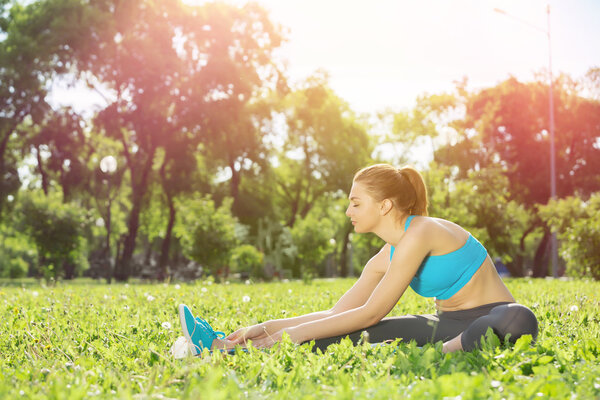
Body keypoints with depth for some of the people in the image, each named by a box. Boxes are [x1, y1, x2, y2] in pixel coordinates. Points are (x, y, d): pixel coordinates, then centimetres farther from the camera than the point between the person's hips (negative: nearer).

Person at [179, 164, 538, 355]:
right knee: (348, 333, -11)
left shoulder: (420, 233, -21)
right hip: (447, 325, 6)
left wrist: (293, 334, -19)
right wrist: (268, 328, -2)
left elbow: (370, 313, -21)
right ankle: (223, 346, -20)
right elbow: (337, 314, 8)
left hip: (490, 319, -6)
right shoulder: (385, 259, 5)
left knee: (519, 321, -42)